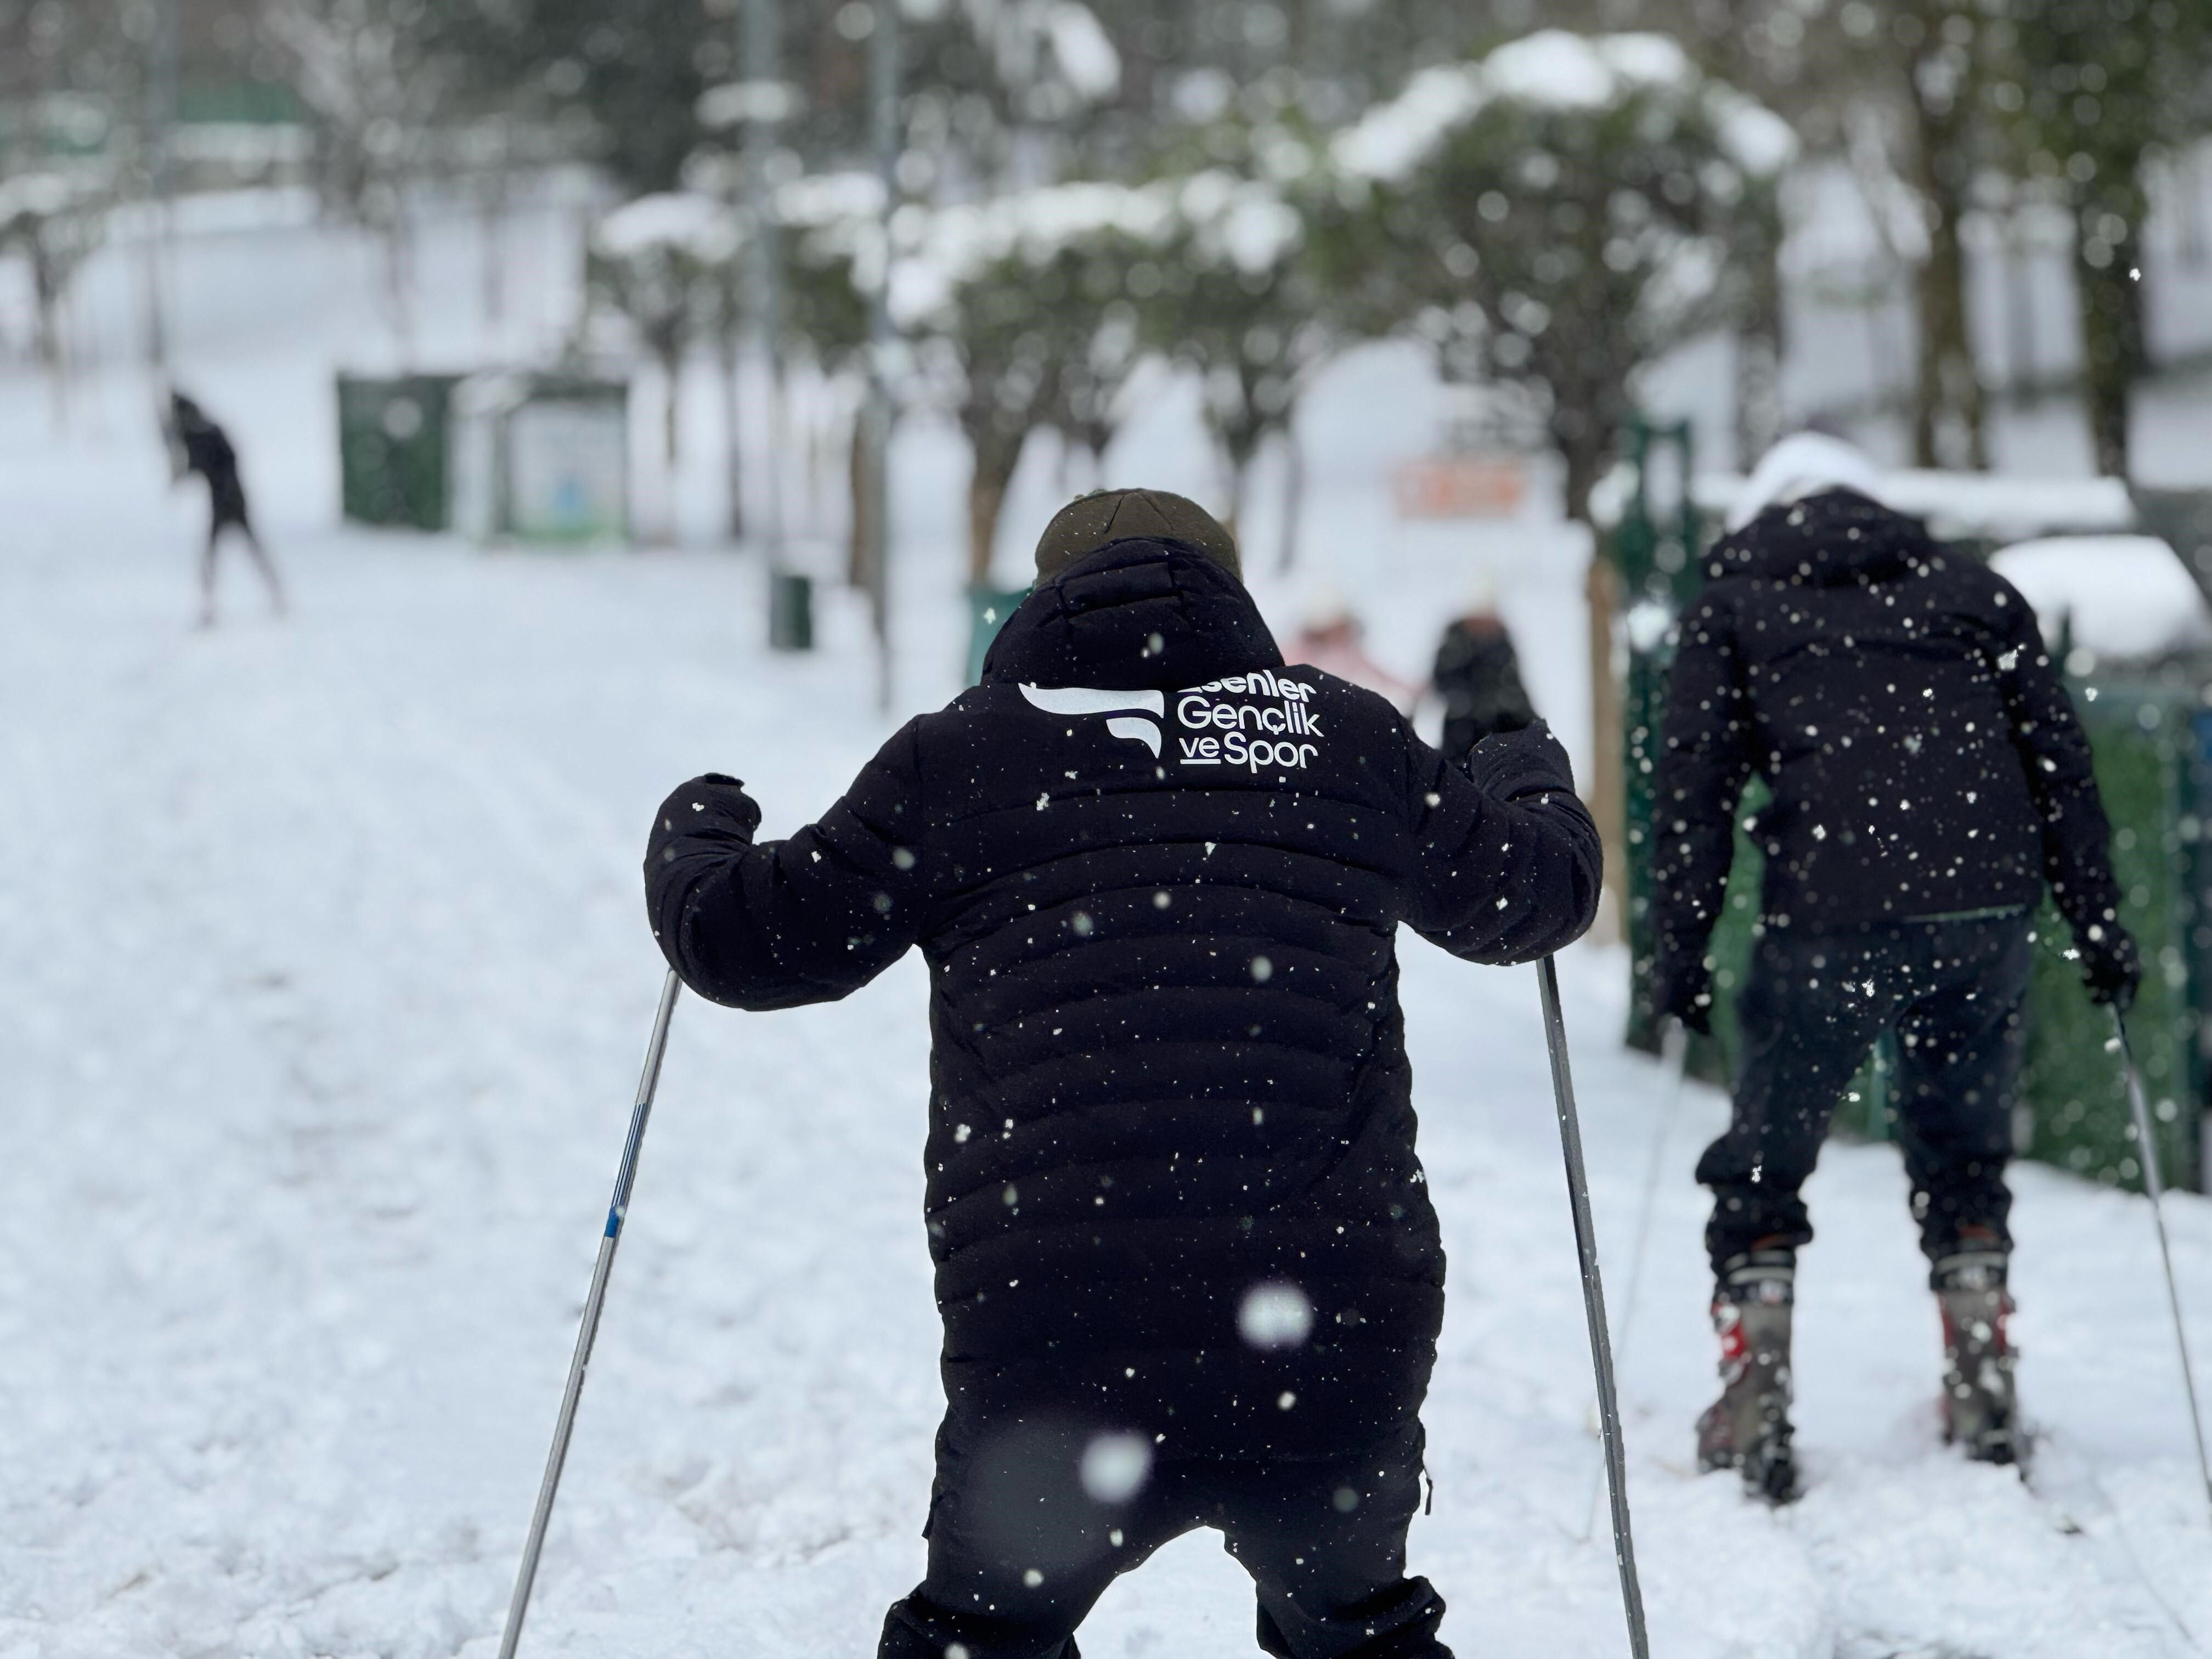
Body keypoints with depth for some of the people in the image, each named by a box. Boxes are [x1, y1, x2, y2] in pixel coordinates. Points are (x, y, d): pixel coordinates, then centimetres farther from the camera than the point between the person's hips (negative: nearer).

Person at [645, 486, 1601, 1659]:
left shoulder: (958, 761, 5)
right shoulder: (1348, 742, 11)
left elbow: (747, 944, 13)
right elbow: (1529, 896, 27)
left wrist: (692, 837, 37)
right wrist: (1529, 782, 51)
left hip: (1061, 1373, -2)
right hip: (1338, 1366, 2)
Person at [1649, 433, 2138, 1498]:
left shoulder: (1733, 607, 14)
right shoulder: (1970, 591, 21)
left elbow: (1693, 789, 4)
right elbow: (2060, 761, 15)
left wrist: (1678, 956, 4)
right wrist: (2098, 927, 16)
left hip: (1830, 919, -3)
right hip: (1984, 907, 3)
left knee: (1765, 1160, 10)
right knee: (1963, 1150, 20)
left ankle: (1755, 1403, 4)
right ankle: (1985, 1393, 17)